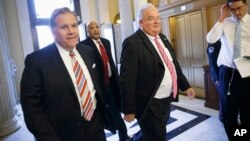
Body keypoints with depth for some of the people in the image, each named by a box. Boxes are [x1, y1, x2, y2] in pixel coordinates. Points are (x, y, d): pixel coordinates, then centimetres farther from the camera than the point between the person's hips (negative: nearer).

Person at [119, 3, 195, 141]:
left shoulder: (162, 38, 8)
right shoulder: (132, 43, -19)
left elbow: (174, 64, 16)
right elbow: (127, 79, -21)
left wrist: (185, 85, 15)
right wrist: (129, 110, -18)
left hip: (166, 99, 9)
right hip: (150, 104, -8)